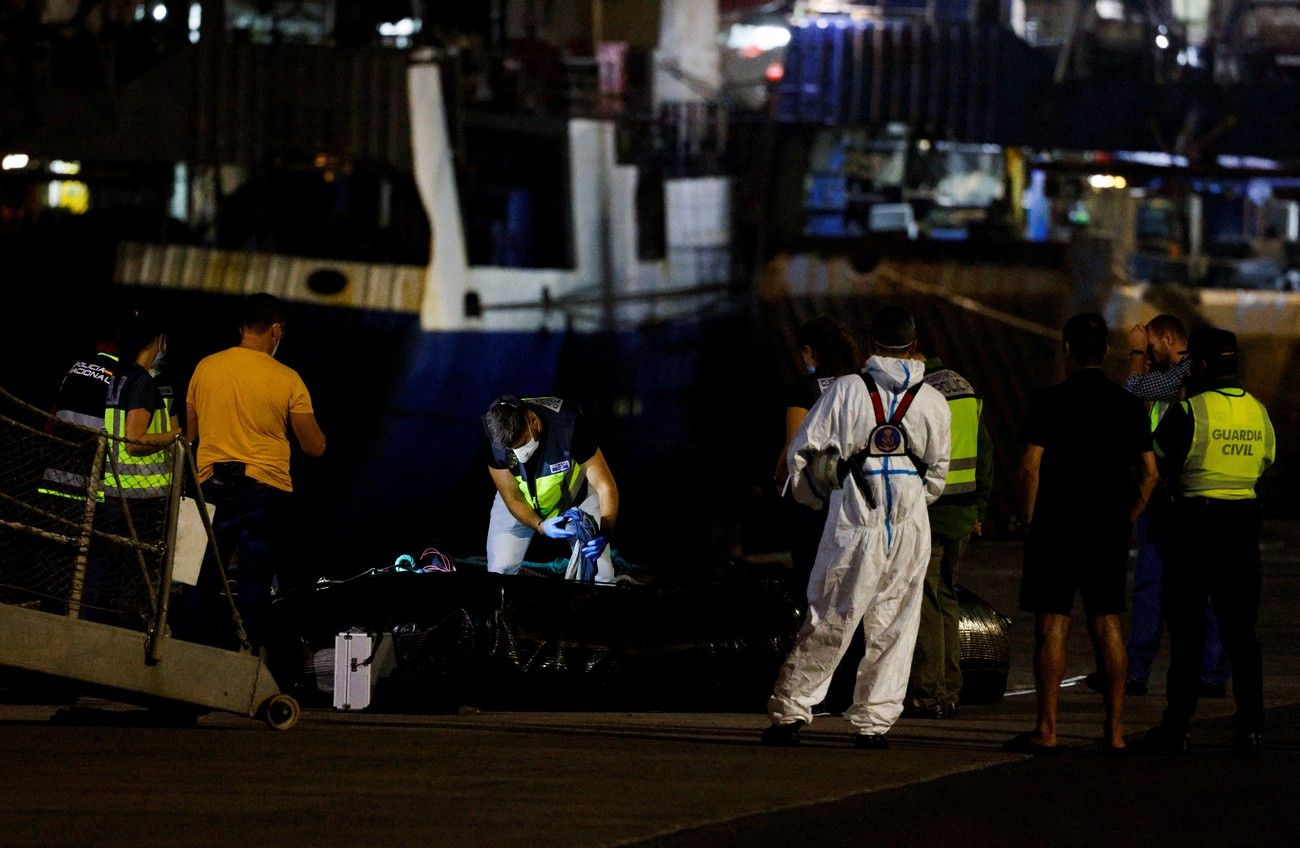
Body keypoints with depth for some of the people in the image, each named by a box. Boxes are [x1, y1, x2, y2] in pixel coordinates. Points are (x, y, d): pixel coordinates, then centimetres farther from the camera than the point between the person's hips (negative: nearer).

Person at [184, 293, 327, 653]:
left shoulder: (206, 368, 2)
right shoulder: (287, 380, -7)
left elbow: (190, 431, 14)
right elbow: (315, 446, -2)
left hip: (212, 484, 3)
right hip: (265, 487, -3)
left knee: (204, 579, 9)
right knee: (255, 582, 2)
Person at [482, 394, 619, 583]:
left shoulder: (567, 424, -36)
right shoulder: (495, 442, -31)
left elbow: (605, 486, -31)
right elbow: (513, 499, -19)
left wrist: (604, 531, -48)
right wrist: (542, 526, -39)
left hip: (574, 493, -1)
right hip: (522, 505, 1)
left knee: (598, 575, -13)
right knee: (500, 571, -9)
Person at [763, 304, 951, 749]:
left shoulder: (846, 392, -2)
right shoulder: (933, 402, 4)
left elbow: (803, 453, 0)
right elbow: (938, 472, 13)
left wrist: (815, 496, 18)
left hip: (855, 527, -1)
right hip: (911, 529, 1)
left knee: (828, 624, 3)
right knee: (893, 627, 8)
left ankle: (788, 712, 2)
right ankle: (873, 722, 6)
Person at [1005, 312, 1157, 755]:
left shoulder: (1051, 400, -7)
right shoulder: (1128, 405, 6)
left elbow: (1030, 465, -13)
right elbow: (1149, 473, 5)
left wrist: (1029, 517, -2)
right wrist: (1125, 520, 11)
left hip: (1057, 528, -4)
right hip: (1108, 532, 4)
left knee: (1051, 625, -2)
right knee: (1107, 625, 9)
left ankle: (1046, 729, -4)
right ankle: (1115, 730, 8)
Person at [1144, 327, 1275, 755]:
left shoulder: (1188, 412, -12)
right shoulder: (1258, 412, 5)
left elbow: (1156, 465, -7)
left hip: (1196, 521, -5)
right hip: (1244, 519, 5)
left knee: (1187, 628, 1)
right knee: (1240, 628, 9)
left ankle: (1178, 726, 2)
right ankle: (1251, 726, 5)